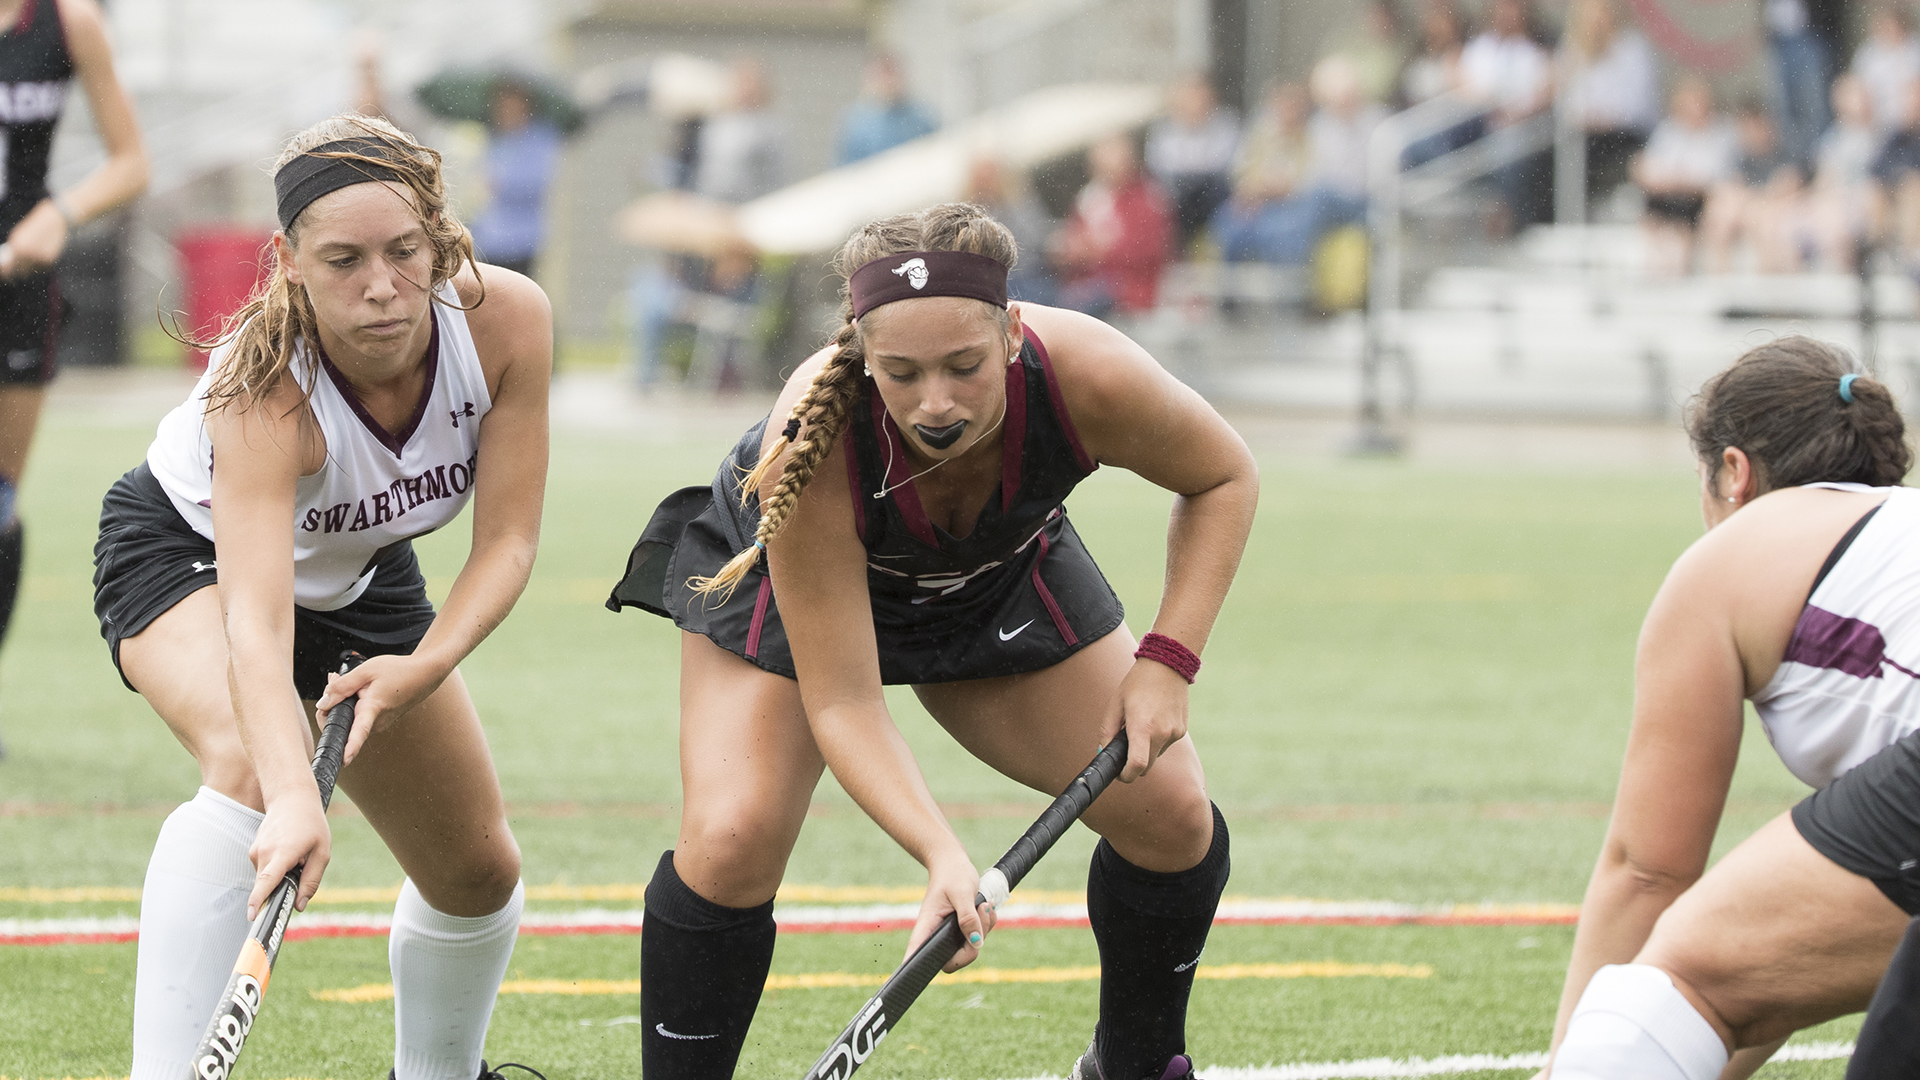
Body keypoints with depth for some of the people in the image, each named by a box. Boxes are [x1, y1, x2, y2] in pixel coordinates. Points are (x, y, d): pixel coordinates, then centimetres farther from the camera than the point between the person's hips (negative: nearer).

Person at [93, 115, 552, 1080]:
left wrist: (425, 668, -38)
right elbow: (257, 619, -51)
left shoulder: (507, 320, -30)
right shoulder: (262, 389, -42)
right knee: (249, 766, -37)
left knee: (478, 873, 12)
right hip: (188, 546, -5)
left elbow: (507, 539, -21)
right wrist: (292, 802, -66)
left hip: (363, 576, 6)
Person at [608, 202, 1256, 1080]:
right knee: (730, 839, -24)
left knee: (1170, 814, -4)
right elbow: (841, 704, -36)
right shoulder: (809, 452, -43)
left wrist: (1168, 661, -23)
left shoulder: (1085, 377, -37)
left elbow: (1223, 478, -14)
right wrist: (942, 857, -50)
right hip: (795, 579, -3)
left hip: (997, 577, 3)